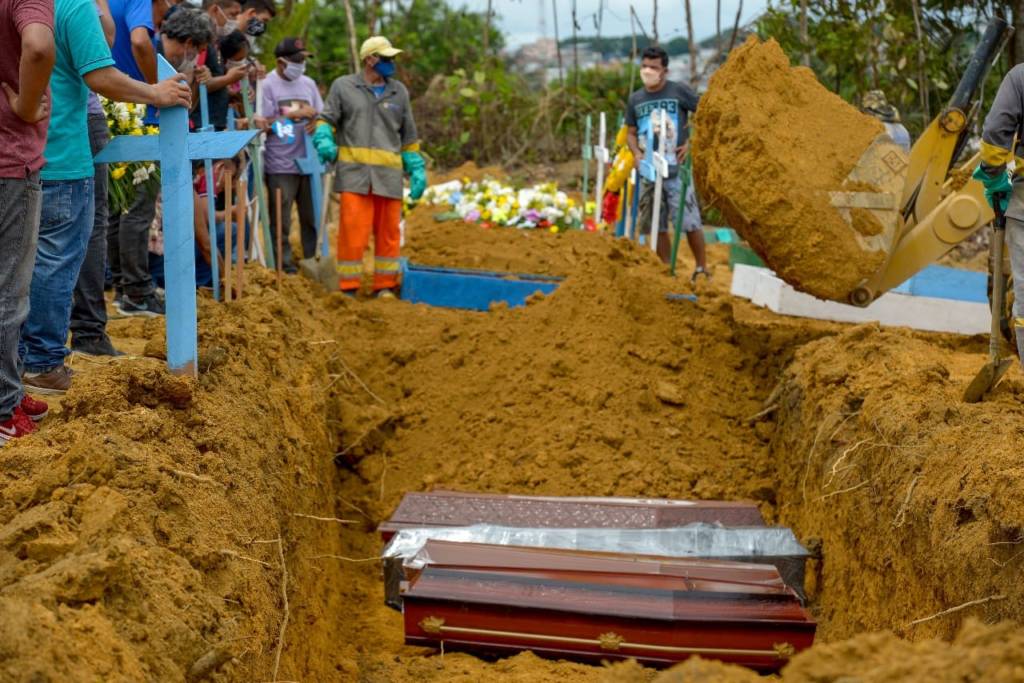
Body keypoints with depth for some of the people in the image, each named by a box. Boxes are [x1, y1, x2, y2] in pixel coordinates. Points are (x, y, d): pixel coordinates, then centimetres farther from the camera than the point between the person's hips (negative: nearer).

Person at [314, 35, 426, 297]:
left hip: (389, 175, 3)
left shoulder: (399, 92, 17)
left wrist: (416, 169, 14)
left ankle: (385, 286, 15)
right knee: (352, 230, -8)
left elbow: (408, 136, 20)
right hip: (354, 173, -3)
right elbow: (327, 118, 7)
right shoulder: (343, 87, 10)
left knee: (388, 232, 4)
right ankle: (348, 288, 0)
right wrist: (324, 140, -14)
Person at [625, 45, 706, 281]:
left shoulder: (679, 91, -5)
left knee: (689, 222, -5)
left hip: (676, 169, -5)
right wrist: (636, 152, -5)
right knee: (656, 226, 8)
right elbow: (631, 132, 15)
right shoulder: (635, 99, 8)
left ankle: (702, 269, 9)